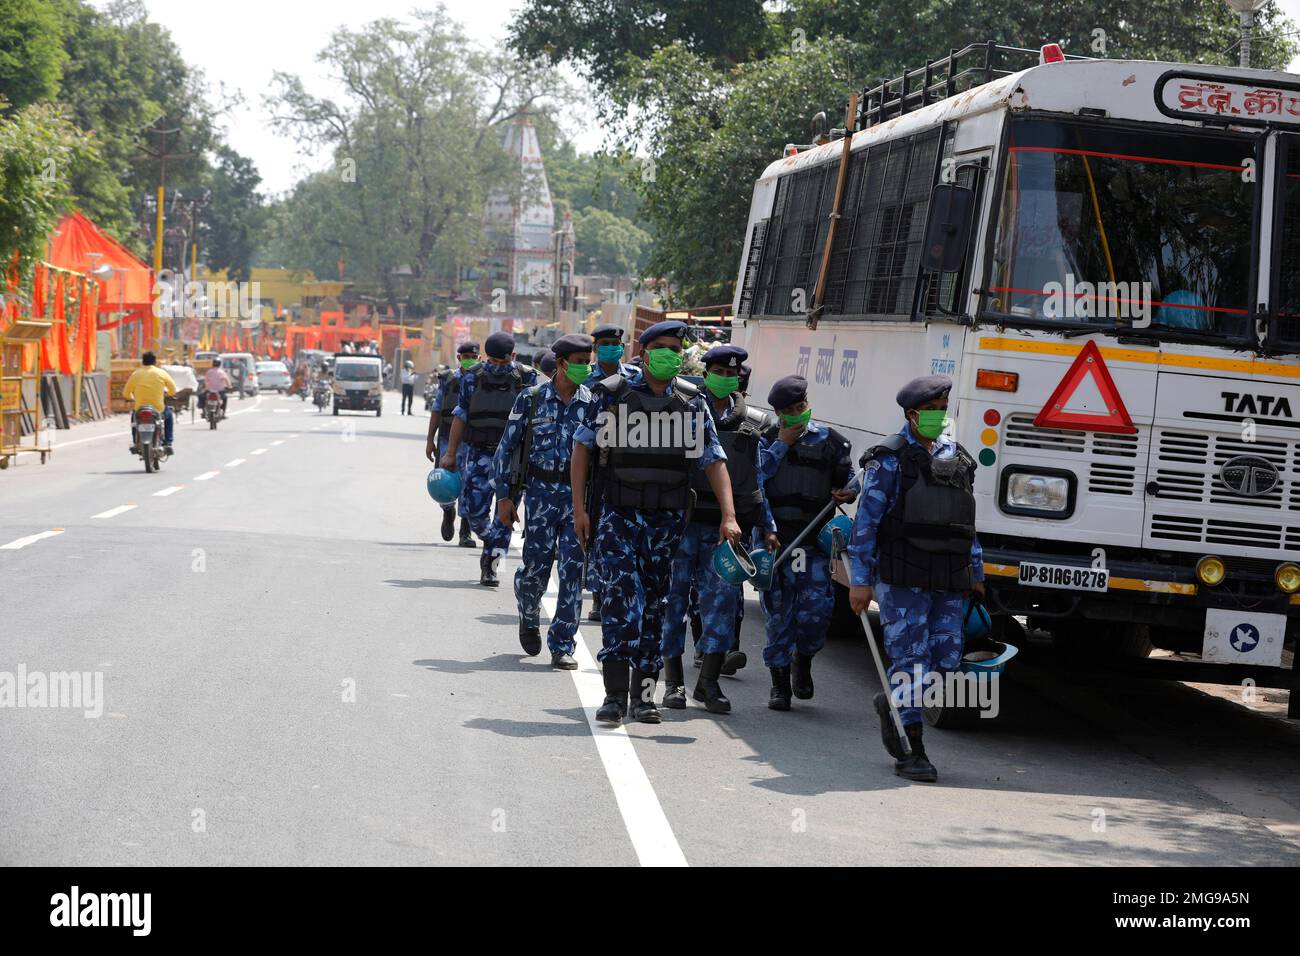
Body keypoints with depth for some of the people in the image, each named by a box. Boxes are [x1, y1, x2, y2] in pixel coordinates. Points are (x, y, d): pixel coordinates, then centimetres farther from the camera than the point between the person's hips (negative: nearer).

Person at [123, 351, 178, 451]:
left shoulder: (136, 374, 0)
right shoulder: (161, 373, -2)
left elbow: (126, 393, 3)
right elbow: (173, 390, 3)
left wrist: (132, 398, 26)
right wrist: (165, 393, 25)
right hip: (158, 409, -1)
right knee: (169, 414, 32)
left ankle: (135, 443, 29)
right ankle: (167, 443, 22)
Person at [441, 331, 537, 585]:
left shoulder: (526, 379, -2)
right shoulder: (473, 377, 2)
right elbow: (461, 416, 6)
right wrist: (451, 453, 3)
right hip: (480, 452, 1)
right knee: (473, 507, -6)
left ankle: (490, 566, 1)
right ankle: (492, 545, 23)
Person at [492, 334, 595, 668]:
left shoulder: (592, 402, 5)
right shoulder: (532, 399, 0)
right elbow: (507, 447, 3)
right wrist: (504, 495, -2)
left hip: (580, 495, 2)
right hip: (541, 493, -2)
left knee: (573, 572, -4)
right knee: (535, 567, -3)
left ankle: (562, 646, 3)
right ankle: (529, 619, 29)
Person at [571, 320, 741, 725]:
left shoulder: (692, 405, 7)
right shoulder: (611, 395, 1)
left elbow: (714, 461, 5)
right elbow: (583, 447, 4)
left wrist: (729, 516, -7)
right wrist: (579, 508, -2)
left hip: (666, 521, 3)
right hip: (618, 515, -3)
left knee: (654, 606, 8)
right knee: (623, 597, -16)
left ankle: (644, 695, 16)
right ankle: (615, 695, -16)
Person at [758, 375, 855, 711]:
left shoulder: (830, 442, 9)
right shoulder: (766, 440, 9)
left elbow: (848, 479, 18)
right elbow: (755, 475, -6)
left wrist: (847, 492, -4)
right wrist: (782, 444, -6)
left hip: (814, 537, 0)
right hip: (773, 534, 0)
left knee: (816, 607, -10)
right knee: (778, 610, 2)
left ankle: (803, 660, 19)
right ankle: (780, 681, 12)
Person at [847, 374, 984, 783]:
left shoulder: (957, 459, 17)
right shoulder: (890, 459, -1)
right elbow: (866, 521, -3)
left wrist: (976, 573, 21)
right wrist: (860, 579, -8)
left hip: (949, 581, 6)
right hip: (903, 579, -6)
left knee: (946, 661, 2)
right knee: (911, 659, -7)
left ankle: (893, 704, 29)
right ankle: (909, 749, -1)